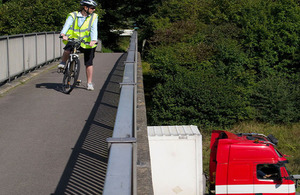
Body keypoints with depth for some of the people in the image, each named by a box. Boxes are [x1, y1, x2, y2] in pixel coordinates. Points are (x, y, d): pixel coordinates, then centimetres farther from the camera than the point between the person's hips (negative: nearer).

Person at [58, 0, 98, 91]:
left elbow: (94, 29, -15)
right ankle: (63, 63, -2)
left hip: (87, 43, 1)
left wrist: (93, 40, -33)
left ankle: (89, 83, 15)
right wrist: (63, 35, -40)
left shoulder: (93, 17, -2)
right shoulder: (73, 15, -5)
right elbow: (67, 25, -20)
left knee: (89, 63, 1)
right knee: (67, 49, -32)